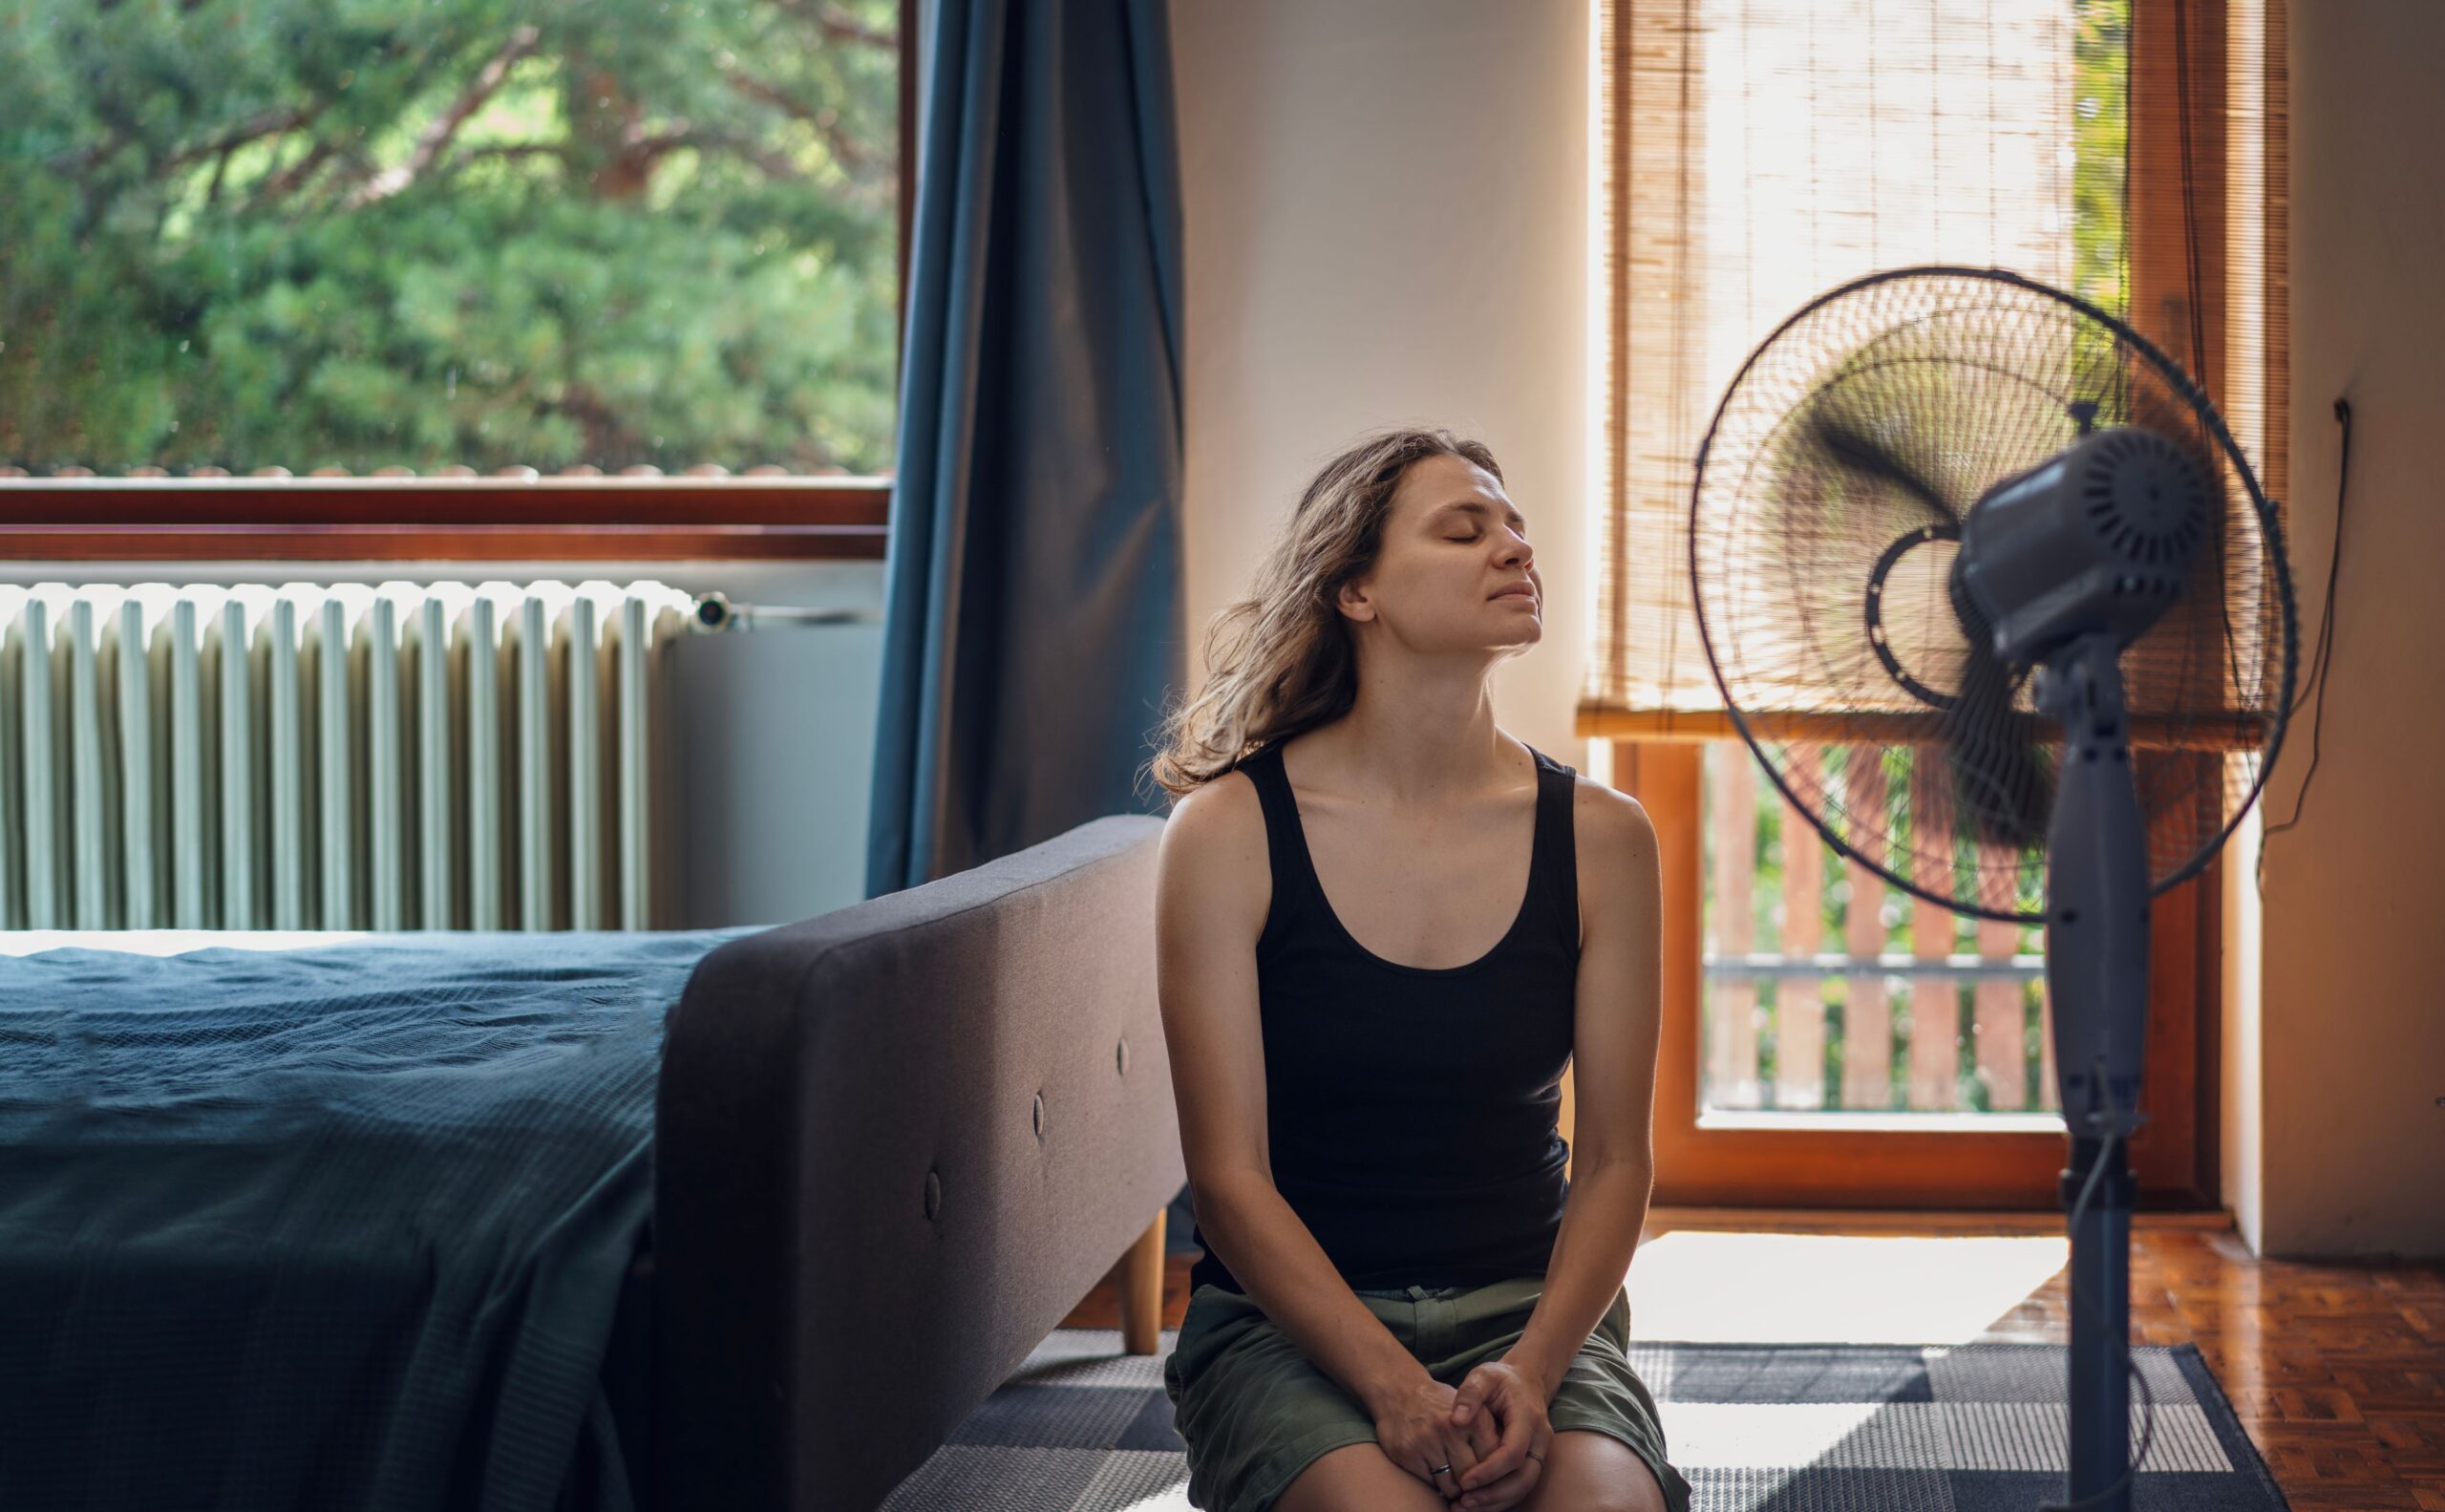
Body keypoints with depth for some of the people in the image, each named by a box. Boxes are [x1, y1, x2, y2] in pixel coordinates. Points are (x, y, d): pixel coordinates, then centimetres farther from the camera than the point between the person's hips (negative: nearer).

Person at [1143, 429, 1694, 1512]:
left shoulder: (1599, 839, 1)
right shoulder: (1229, 832, -6)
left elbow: (1615, 1162, 3)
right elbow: (1229, 1178, -8)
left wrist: (1531, 1372, -15)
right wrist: (1396, 1389, -20)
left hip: (1529, 1311, 2)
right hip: (1289, 1325, -2)